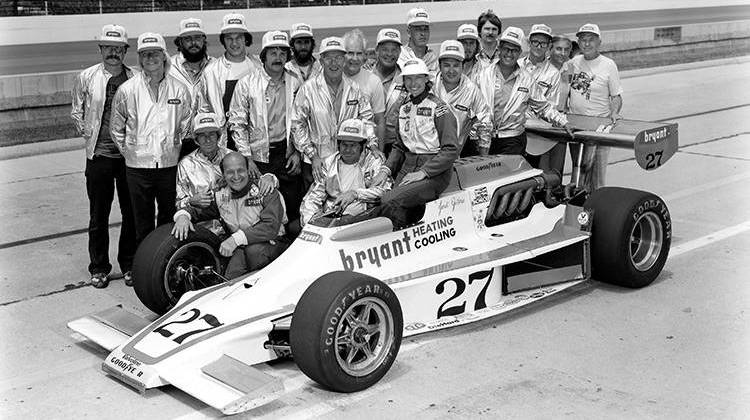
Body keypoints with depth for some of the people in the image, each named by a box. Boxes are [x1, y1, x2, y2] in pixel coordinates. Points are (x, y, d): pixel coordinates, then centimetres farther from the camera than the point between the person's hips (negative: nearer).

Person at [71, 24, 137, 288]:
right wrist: (88, 133, 2)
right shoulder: (86, 78, 3)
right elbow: (76, 112, 13)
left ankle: (129, 265, 22)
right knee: (98, 215, 7)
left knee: (131, 213, 7)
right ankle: (98, 268, 19)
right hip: (99, 155, 0)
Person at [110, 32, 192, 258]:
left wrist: (175, 149, 8)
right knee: (142, 223, 6)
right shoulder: (127, 90, -2)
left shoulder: (179, 90, 2)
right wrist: (129, 151, 5)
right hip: (138, 166, -1)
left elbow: (185, 127, 11)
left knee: (169, 220, 10)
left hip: (170, 165, 1)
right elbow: (116, 128, 7)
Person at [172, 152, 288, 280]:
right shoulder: (221, 196, 6)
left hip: (272, 244, -3)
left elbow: (271, 227, -23)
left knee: (253, 250, -36)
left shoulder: (266, 191, -10)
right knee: (230, 278, -28)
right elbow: (196, 210, 19)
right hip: (242, 249, 3)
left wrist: (236, 238, -31)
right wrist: (183, 215, -8)